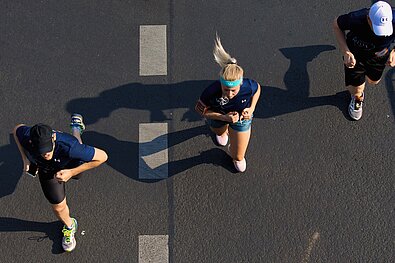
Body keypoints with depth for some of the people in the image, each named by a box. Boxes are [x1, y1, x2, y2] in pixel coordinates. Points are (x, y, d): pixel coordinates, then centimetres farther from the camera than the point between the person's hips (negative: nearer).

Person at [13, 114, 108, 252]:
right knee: (58, 207, 6)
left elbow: (102, 156, -41)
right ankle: (69, 226, 43)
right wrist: (25, 158, -19)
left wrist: (71, 172, -40)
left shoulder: (69, 147, -52)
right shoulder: (25, 136, -41)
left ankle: (76, 128, 61)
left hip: (70, 167, -1)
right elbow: (17, 128, -13)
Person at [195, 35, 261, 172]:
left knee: (238, 157, 14)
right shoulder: (212, 92, -46)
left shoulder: (248, 87, -41)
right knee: (220, 132, 38)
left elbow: (257, 88, -14)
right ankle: (224, 131, 77)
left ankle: (236, 157, 53)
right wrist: (224, 118, -38)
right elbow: (200, 108, -27)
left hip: (241, 118, 0)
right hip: (218, 116, 0)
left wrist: (252, 108, -24)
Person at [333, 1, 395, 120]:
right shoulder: (355, 19, -42)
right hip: (355, 56, -2)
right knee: (356, 91, 10)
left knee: (373, 81, 28)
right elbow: (336, 25, -20)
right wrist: (346, 52, -29)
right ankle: (358, 98, 50)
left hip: (379, 57, 2)